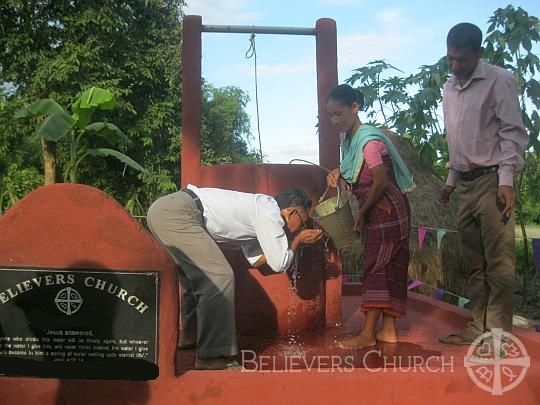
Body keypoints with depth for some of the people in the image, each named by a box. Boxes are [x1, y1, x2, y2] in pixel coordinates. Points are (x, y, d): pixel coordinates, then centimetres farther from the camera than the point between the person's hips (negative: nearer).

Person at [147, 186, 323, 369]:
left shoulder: (257, 207, 21)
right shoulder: (269, 211, -6)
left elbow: (255, 259, 26)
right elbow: (279, 264, -5)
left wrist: (292, 238, 22)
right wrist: (297, 241, 11)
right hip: (176, 213, -11)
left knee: (195, 275, 25)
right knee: (219, 276, -12)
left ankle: (190, 335, 41)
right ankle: (212, 357, -6)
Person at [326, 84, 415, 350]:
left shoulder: (369, 140, -19)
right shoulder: (349, 139, 9)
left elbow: (381, 181, -22)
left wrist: (362, 213, -12)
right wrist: (338, 173, 1)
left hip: (387, 210, -9)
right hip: (375, 212, 9)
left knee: (378, 268, -8)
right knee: (388, 269, 9)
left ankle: (368, 334, -3)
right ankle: (389, 330, 16)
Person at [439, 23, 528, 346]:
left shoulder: (499, 80, -4)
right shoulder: (449, 89, 16)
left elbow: (513, 133, -10)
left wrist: (506, 180, -18)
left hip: (492, 180, -7)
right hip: (465, 184, 7)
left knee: (498, 261, -6)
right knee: (475, 262, 8)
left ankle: (498, 333, 0)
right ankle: (479, 327, 15)